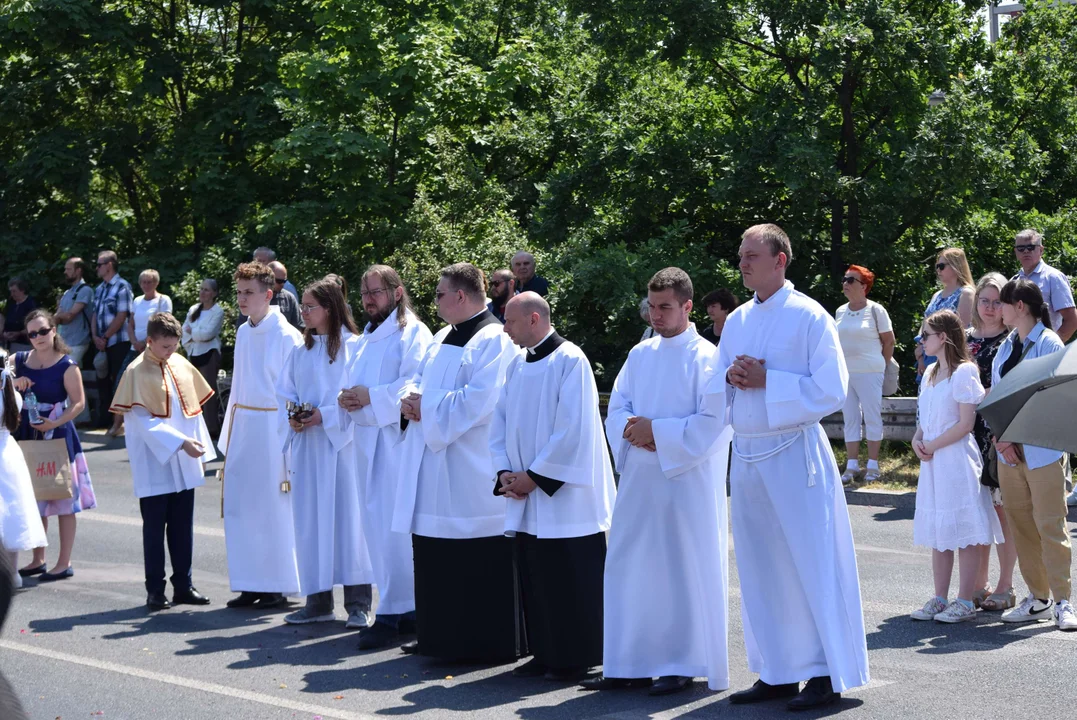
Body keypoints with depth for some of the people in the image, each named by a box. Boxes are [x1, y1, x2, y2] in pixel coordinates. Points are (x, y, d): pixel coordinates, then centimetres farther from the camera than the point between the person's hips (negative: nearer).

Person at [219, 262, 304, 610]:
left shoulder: (286, 337, -11)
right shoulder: (243, 332, 10)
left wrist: (287, 444, -14)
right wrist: (228, 437, 15)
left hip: (272, 430, -7)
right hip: (242, 428, 7)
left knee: (272, 507, -2)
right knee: (240, 506, 6)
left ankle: (277, 586, 9)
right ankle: (251, 585, 15)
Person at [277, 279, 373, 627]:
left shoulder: (352, 347, -5)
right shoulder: (301, 351, 13)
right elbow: (285, 392, 16)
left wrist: (326, 415, -16)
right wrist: (292, 417, -2)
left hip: (340, 442, -6)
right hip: (307, 446, 6)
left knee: (347, 516, -5)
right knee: (310, 520, 6)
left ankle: (358, 603, 0)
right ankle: (318, 601, 13)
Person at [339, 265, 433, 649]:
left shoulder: (413, 333, -6)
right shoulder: (367, 338, 21)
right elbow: (355, 380, 24)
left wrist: (370, 397, -17)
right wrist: (349, 398, 2)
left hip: (396, 440, -9)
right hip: (368, 440, 9)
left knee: (392, 526, -11)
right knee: (377, 524, 9)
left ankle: (392, 613, -8)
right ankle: (407, 608, 16)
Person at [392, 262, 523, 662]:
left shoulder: (494, 341, -12)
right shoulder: (444, 338, 17)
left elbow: (479, 402, -21)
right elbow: (419, 379, 23)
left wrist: (427, 405, -14)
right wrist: (409, 399, 0)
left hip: (471, 472, -9)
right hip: (433, 461, 9)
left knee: (478, 565, -4)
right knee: (434, 557, 13)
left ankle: (487, 642, 3)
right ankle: (439, 636, 22)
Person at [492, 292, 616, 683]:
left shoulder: (569, 360, -10)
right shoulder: (517, 365, 12)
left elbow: (572, 429, -17)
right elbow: (500, 421, 13)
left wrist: (534, 476, -15)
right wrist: (505, 472, -2)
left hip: (564, 493, -7)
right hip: (526, 497, 7)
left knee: (571, 580, -2)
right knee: (535, 578, 9)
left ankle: (576, 658, 6)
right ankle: (545, 654, 18)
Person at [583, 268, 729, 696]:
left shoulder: (705, 358, -6)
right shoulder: (640, 355, 12)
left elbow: (714, 422, -13)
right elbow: (617, 407, 13)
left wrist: (657, 433, -15)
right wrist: (631, 429, -8)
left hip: (686, 480, -6)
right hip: (639, 478, 6)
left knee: (683, 570, -1)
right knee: (630, 568, 7)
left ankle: (683, 664, 9)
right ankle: (633, 664, 14)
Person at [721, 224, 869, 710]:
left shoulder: (810, 317, -6)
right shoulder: (736, 321, 13)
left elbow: (831, 391, -13)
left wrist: (766, 380, -15)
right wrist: (731, 377, -4)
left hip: (794, 456, -6)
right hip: (747, 456, 7)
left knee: (810, 564, -2)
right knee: (760, 570, 9)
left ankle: (827, 675, 5)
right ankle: (777, 672, 18)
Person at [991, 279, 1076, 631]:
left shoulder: (1049, 343, -7)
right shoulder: (1006, 346, 13)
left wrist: (1013, 436, -14)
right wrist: (1000, 437, -3)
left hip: (1041, 449, -7)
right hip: (1008, 451, 7)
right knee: (1021, 526, 9)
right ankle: (1037, 599, 17)